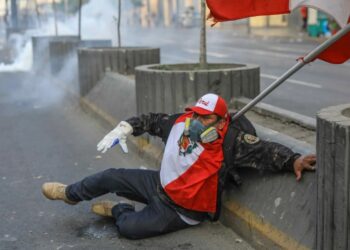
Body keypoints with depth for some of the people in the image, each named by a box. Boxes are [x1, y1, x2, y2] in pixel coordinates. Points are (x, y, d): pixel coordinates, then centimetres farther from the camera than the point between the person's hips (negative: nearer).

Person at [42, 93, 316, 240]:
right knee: (111, 177, 11)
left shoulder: (230, 142, -28)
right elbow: (152, 121, 7)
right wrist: (124, 128, 3)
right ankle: (69, 194, 42)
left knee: (129, 228, -23)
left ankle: (118, 210, 16)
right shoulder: (180, 123, -10)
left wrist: (292, 160, -53)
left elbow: (264, 150, -37)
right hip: (160, 184, 6)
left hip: (181, 209, -6)